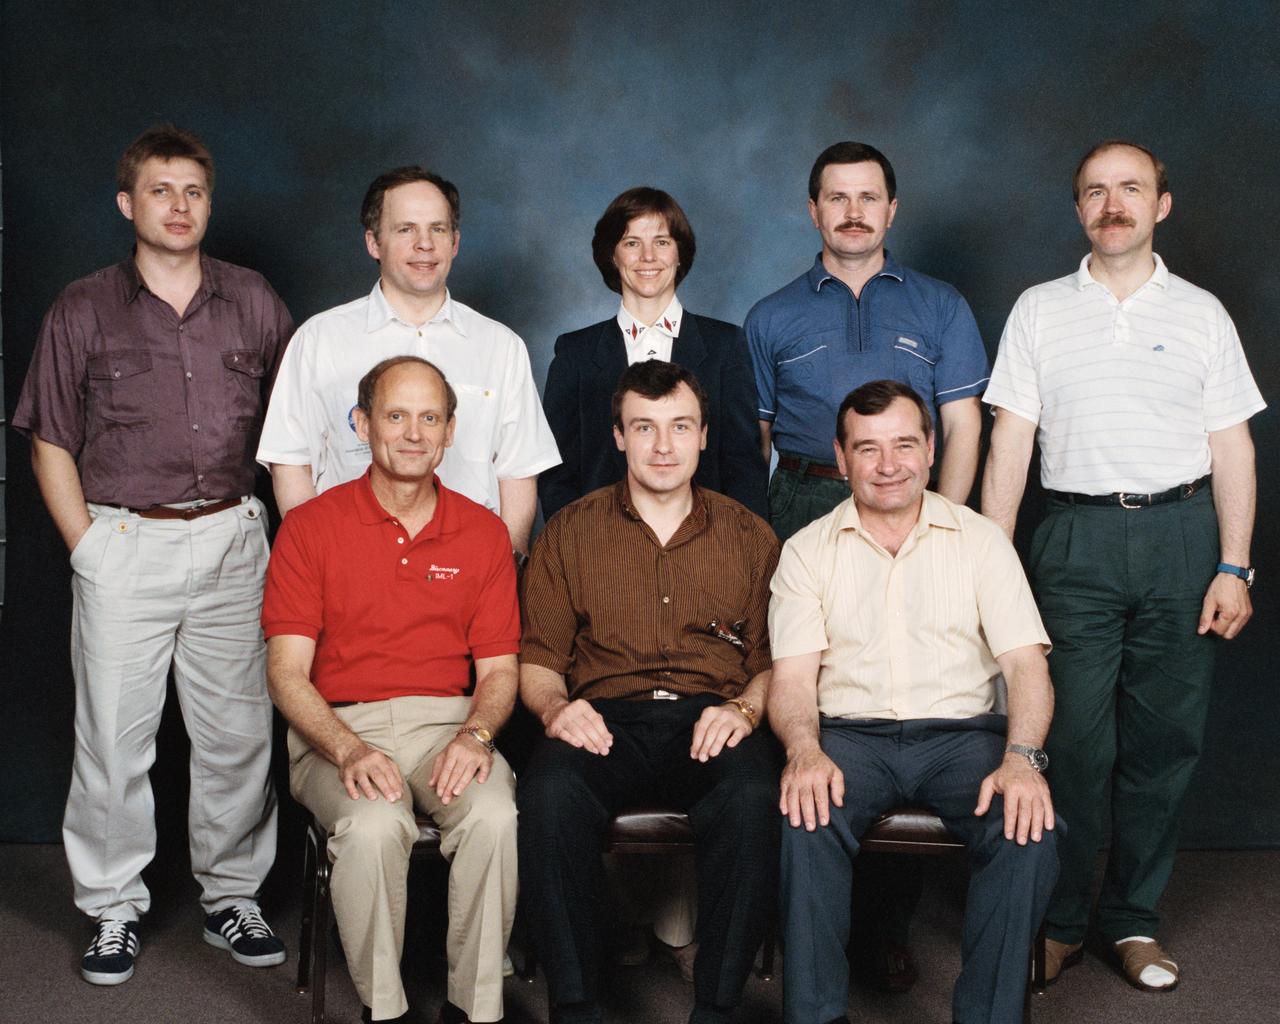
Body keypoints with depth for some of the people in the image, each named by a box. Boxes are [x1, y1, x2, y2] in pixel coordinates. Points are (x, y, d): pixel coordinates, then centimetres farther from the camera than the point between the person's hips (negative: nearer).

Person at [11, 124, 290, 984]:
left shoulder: (253, 302, 9)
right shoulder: (84, 310, 5)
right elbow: (51, 444, 6)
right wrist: (89, 549, -3)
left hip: (233, 537, 1)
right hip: (123, 542, -1)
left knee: (239, 729, 5)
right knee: (113, 735, 2)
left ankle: (232, 898, 20)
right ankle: (115, 910, 17)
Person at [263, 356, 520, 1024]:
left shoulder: (483, 532, 10)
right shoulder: (310, 528, 4)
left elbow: (499, 668, 10)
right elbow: (287, 672, -2)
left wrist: (476, 734, -12)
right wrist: (349, 751, -19)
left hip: (449, 721, 2)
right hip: (338, 729, -1)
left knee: (493, 815, -30)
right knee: (373, 826, -33)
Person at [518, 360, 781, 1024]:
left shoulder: (749, 537, 15)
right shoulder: (570, 532, 14)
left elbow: (775, 659, 11)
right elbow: (537, 656, 10)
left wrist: (745, 708, -11)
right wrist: (554, 706, -12)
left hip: (710, 722, 0)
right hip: (605, 719, 0)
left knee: (752, 799, -34)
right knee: (551, 793, -34)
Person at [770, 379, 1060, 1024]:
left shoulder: (981, 540, 9)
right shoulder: (807, 551, 9)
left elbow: (1026, 662, 0)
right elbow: (792, 675, 0)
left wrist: (1023, 757, -20)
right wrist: (804, 749, -22)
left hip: (962, 731, 1)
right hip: (850, 734, 0)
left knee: (1028, 829, -28)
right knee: (804, 818, -31)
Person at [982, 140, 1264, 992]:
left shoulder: (1201, 313, 10)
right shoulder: (1039, 312, 8)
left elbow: (1232, 447, 7)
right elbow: (1009, 444, 4)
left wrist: (1234, 568, -2)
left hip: (1181, 535, 1)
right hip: (1078, 538, -1)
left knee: (1165, 739, 4)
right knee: (1073, 741, -3)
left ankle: (1134, 920, 18)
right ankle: (1060, 922, 12)